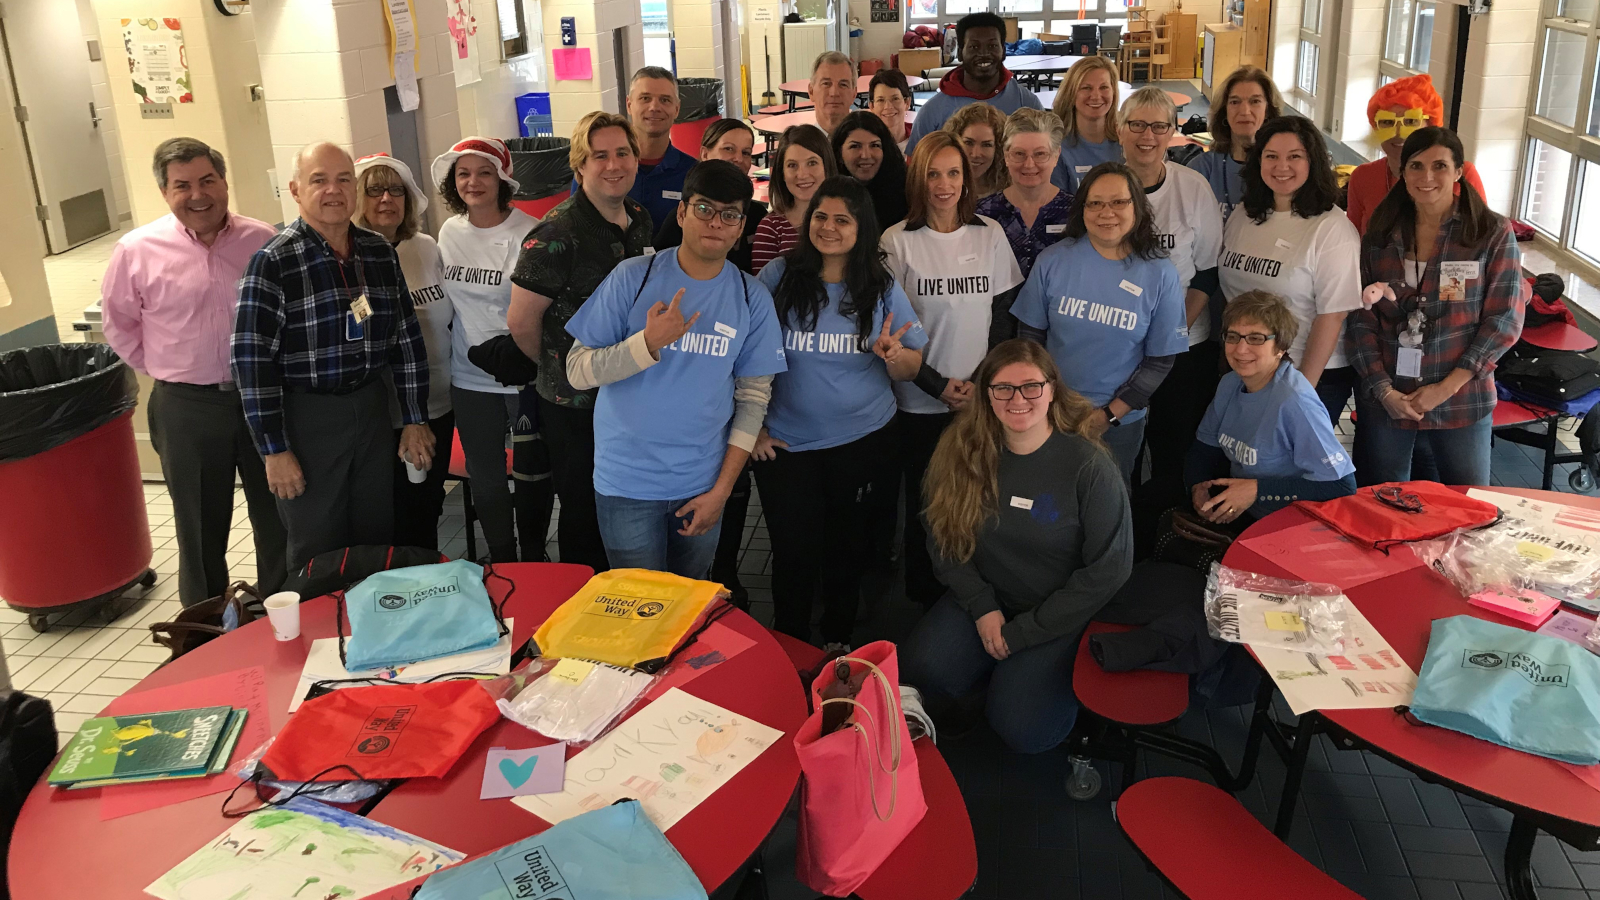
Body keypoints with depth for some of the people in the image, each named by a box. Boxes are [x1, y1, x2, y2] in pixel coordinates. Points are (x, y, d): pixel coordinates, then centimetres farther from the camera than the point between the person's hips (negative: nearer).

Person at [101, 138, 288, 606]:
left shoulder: (262, 239, -2)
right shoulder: (137, 250, -5)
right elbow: (119, 324, 8)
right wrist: (165, 369, 3)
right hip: (187, 408, -1)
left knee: (278, 517, 13)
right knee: (201, 527, 12)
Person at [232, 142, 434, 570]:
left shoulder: (380, 253, 4)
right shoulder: (272, 262, -12)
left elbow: (407, 338, 10)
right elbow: (252, 359, -14)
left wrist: (415, 420, 8)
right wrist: (273, 450, -14)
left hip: (372, 408, 5)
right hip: (307, 418, -4)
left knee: (378, 539, 15)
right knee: (318, 553, 7)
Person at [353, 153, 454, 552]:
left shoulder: (427, 248, 6)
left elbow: (454, 314, 15)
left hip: (438, 404, 5)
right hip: (385, 413, -5)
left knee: (429, 504, 17)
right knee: (398, 512, 7)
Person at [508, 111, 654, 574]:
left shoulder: (639, 220, 3)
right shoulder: (557, 234, -20)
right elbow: (522, 320, -17)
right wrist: (558, 368, -2)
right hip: (576, 403, -6)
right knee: (585, 514, 9)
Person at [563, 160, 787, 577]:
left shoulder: (752, 298, -1)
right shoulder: (633, 278, -7)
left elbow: (753, 398, 1)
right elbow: (577, 371, -9)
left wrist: (721, 489, -3)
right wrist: (648, 343, -25)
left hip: (702, 487, 2)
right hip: (627, 484, -2)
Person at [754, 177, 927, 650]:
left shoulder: (882, 288, 0)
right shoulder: (778, 277, -4)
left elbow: (912, 368, 3)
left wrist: (893, 353, -20)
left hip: (862, 442, 1)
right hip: (786, 444, -1)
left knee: (847, 548, 14)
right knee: (794, 553, 5)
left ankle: (838, 643, 35)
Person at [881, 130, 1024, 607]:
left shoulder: (990, 234, 4)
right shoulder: (898, 240, -4)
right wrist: (937, 385, -10)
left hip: (984, 398, 2)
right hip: (920, 402, -2)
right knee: (924, 505, 7)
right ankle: (924, 598, 25)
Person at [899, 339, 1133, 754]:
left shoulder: (1088, 465, -17)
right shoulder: (963, 451, -6)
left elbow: (1108, 568, -14)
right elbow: (944, 540, 1)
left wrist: (1022, 632, -12)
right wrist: (983, 608, -12)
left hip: (1058, 614, -3)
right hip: (984, 596, 3)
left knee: (1021, 729, -18)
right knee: (920, 669, -23)